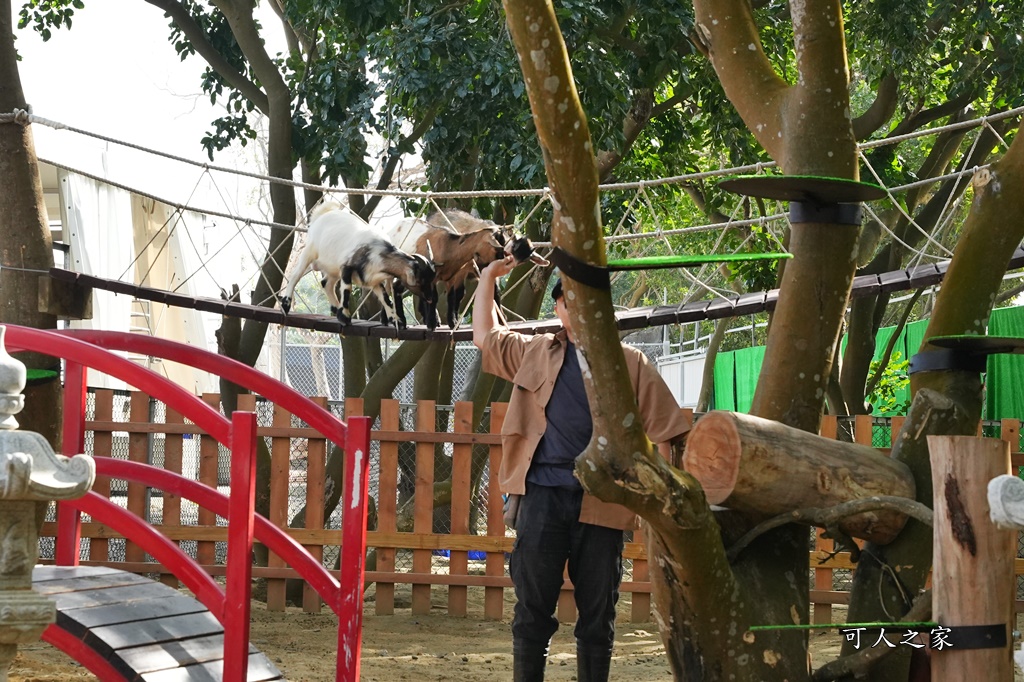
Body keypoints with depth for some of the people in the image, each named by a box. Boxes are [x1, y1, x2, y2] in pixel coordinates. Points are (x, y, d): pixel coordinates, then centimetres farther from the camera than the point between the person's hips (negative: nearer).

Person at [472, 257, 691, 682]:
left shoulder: (630, 364, 8)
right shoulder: (536, 353, 15)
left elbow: (662, 432, 6)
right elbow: (484, 336, 28)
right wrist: (488, 277, 26)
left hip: (601, 502, -1)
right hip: (543, 497, 1)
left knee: (597, 614, 5)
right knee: (533, 610, 0)